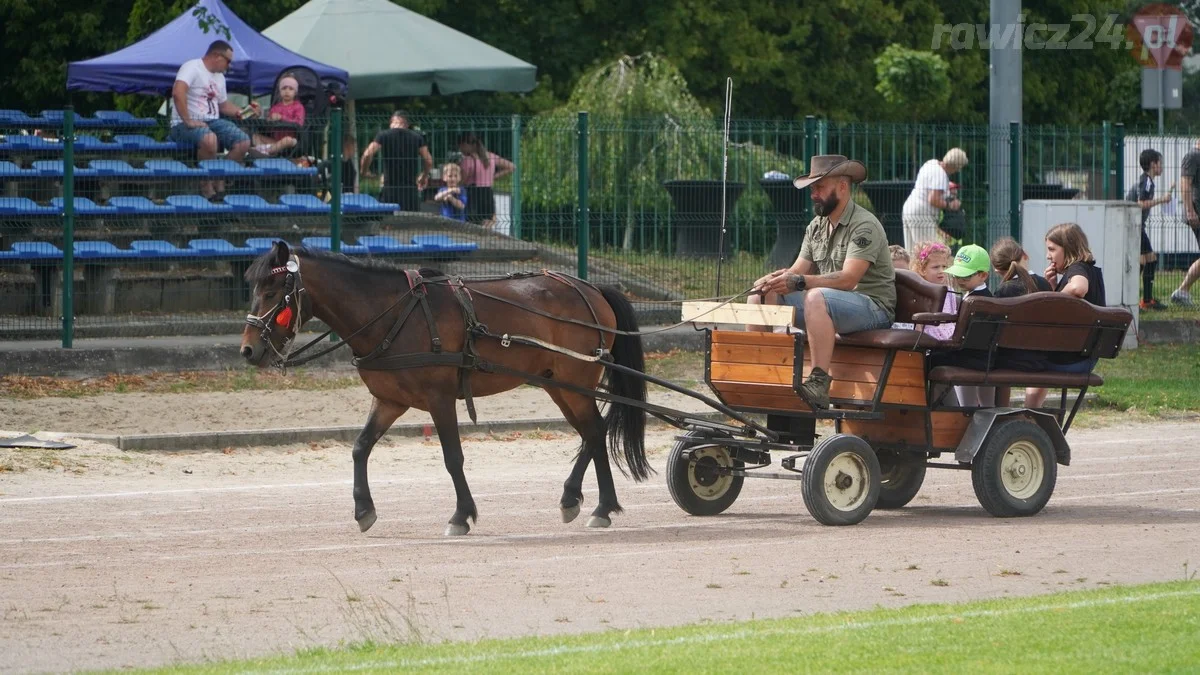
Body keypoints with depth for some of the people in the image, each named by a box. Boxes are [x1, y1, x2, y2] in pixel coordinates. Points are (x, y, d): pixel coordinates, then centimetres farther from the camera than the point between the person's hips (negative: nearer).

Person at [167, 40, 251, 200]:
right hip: (186, 125, -9)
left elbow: (223, 104, 31)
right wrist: (188, 121, -28)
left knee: (244, 142, -10)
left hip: (212, 121, 9)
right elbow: (178, 92, -28)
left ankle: (220, 182, 0)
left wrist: (241, 113, 13)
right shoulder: (192, 67, -12)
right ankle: (206, 185, -19)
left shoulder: (219, 77, 19)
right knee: (209, 139, -39)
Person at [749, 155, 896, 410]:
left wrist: (799, 282, -34)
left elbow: (848, 279, -24)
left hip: (873, 307, -8)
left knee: (816, 298, -38)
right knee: (760, 297, -3)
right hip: (830, 303, 8)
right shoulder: (816, 226, 15)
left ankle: (819, 383, -43)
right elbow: (798, 271, 10)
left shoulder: (864, 225, -12)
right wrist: (777, 278, -14)